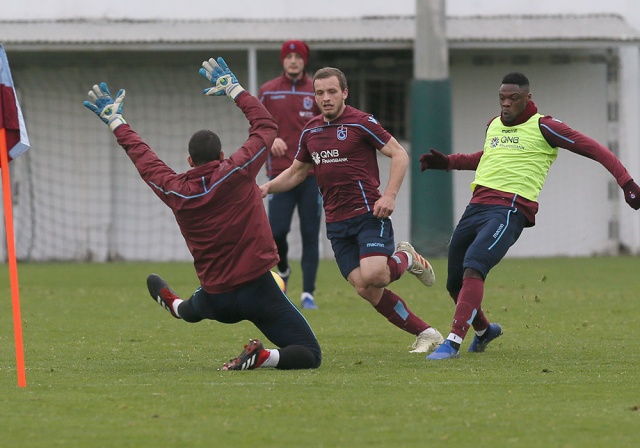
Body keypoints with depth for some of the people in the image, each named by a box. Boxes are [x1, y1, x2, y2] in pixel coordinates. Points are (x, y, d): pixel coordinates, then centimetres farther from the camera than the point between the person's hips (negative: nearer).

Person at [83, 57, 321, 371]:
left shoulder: (177, 192, -4)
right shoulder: (236, 174, -13)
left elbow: (143, 157, 12)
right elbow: (266, 126, -1)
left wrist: (115, 121, 26)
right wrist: (233, 89, 11)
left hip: (216, 300, 5)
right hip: (256, 289, -5)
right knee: (309, 355, -5)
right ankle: (261, 357, -27)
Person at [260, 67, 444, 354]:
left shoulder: (361, 123, -7)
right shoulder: (310, 131, 12)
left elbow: (399, 154, -6)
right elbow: (297, 171, 24)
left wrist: (390, 195, -17)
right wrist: (267, 187, 7)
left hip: (369, 214, -6)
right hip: (336, 221, 6)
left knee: (372, 276, -26)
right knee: (365, 290, -6)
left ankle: (406, 260, 9)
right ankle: (426, 334, 4)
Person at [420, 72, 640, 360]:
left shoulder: (542, 127, 0)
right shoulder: (493, 125, 21)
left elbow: (594, 149, -1)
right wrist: (446, 162, 34)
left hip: (509, 210, -7)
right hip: (477, 205, 7)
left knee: (472, 268, -28)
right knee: (455, 283, 9)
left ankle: (453, 341, -32)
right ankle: (483, 329, 38)